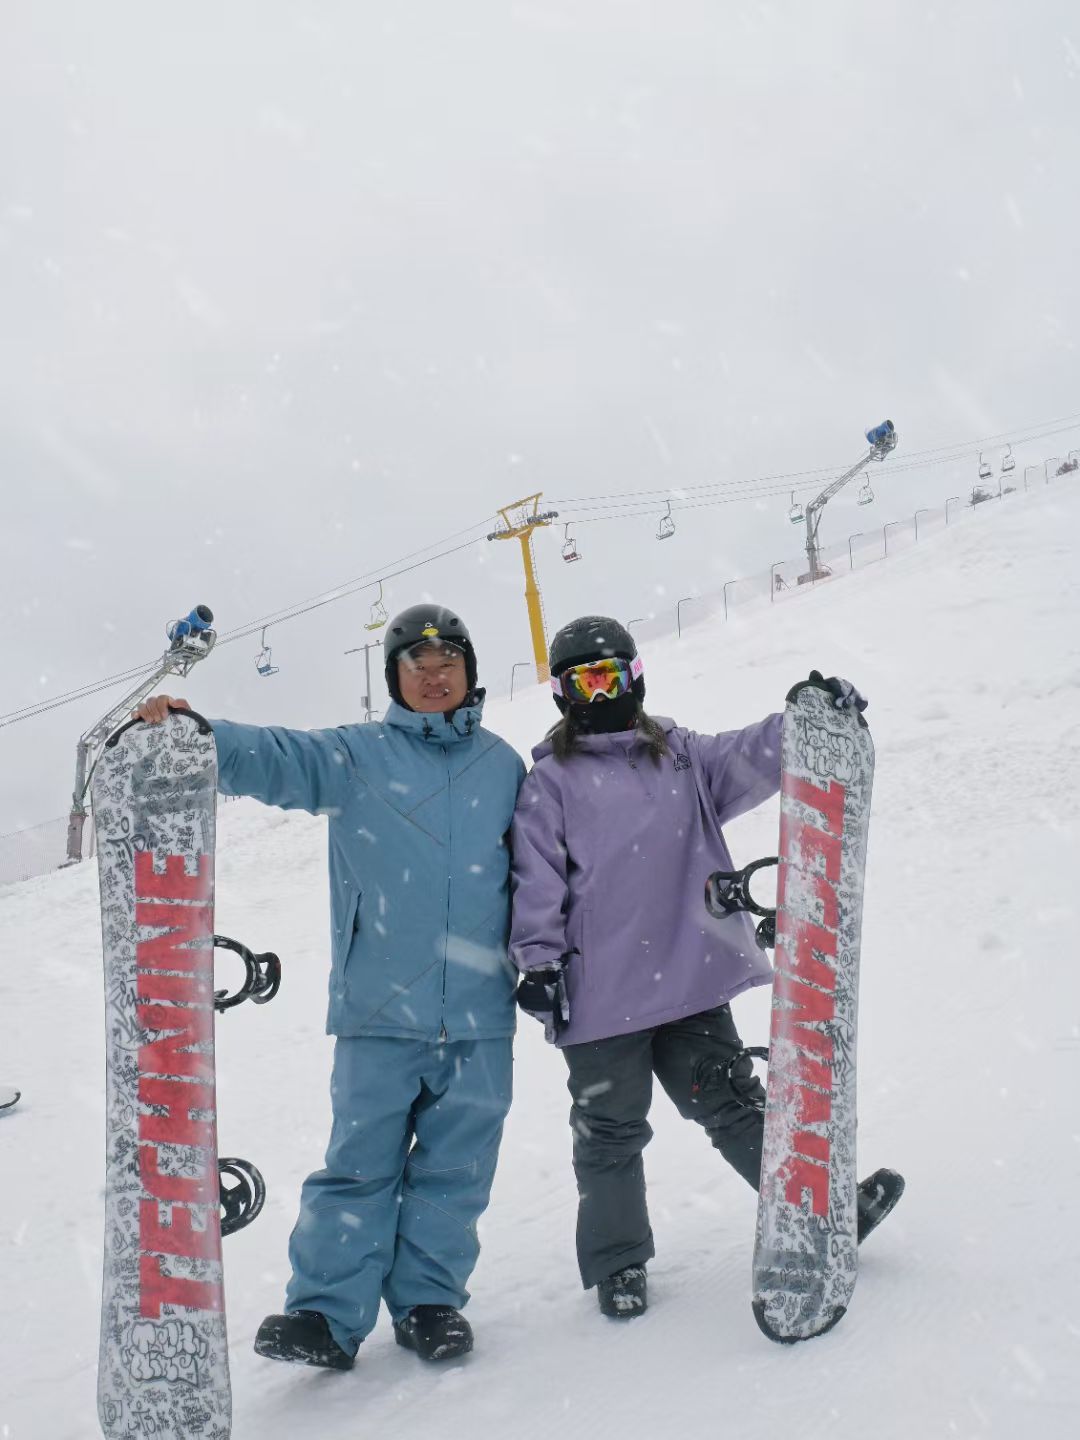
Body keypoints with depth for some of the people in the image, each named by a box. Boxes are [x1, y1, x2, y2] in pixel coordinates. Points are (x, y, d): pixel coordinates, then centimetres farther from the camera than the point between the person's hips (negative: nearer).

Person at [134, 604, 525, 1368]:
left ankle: (429, 1297, 21)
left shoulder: (504, 766, 12)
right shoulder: (354, 756, 5)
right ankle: (327, 1312, 5)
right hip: (380, 1007, -2)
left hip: (480, 1012, 2)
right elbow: (270, 757, -10)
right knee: (360, 1160, -2)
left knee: (455, 1165, 7)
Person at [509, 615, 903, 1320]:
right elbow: (536, 879, -3)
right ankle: (618, 1263, 21)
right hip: (600, 994, -3)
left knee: (731, 1102, 12)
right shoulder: (551, 781, 0)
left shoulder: (683, 756, 13)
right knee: (610, 1130, 8)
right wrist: (537, 962, -10)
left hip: (693, 979, 3)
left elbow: (752, 759, 5)